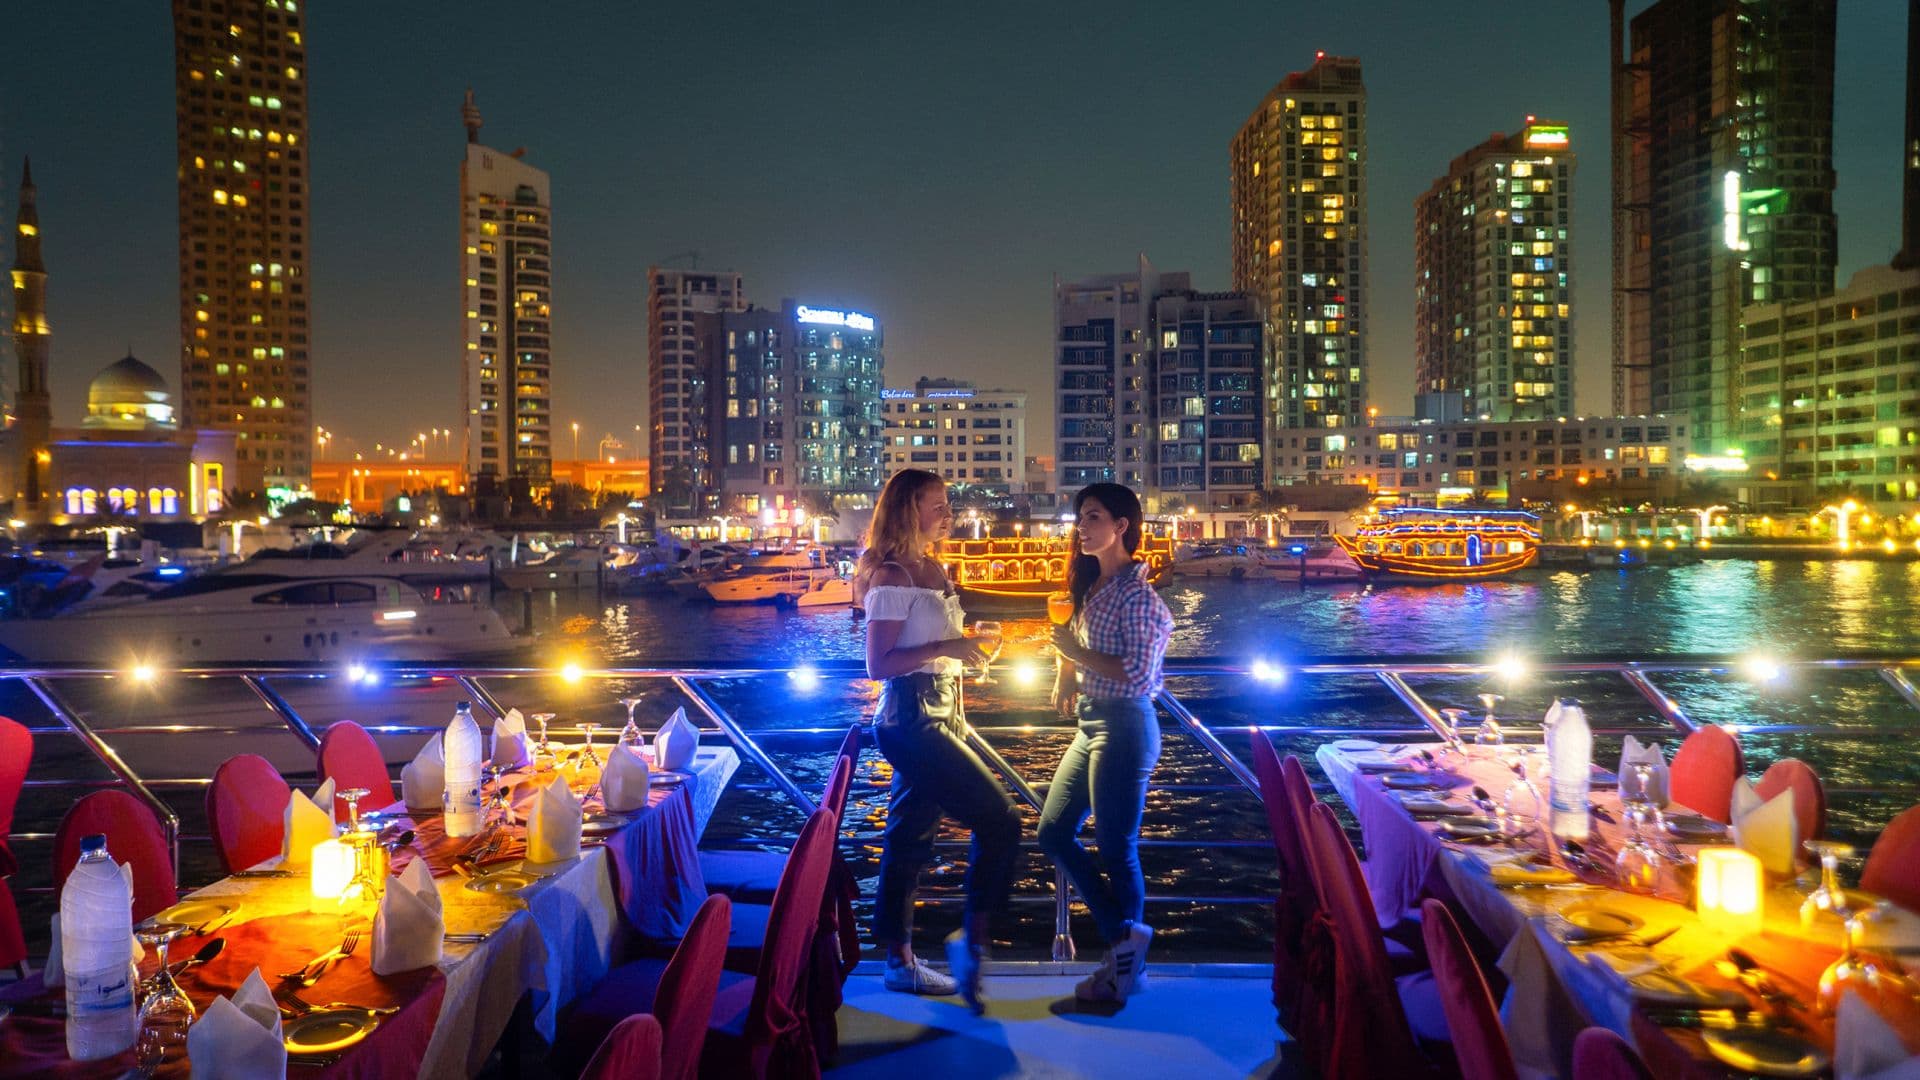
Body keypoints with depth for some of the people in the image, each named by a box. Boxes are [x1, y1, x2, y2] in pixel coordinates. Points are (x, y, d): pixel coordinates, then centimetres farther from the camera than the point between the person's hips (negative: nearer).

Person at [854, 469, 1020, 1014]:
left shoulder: (934, 571, 13)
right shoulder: (892, 576, -13)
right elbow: (879, 665, -17)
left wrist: (967, 642, 8)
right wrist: (944, 647, -23)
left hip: (938, 717, 9)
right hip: (912, 718, -9)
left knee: (910, 838, 14)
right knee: (999, 821, -11)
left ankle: (900, 962, 23)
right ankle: (971, 940, -1)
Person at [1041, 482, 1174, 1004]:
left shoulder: (1135, 593, -17)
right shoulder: (1092, 584, 9)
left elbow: (1138, 676, -22)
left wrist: (1077, 650, -16)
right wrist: (1067, 669, 3)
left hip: (1124, 728, -10)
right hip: (1091, 723, 10)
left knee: (1117, 849, 3)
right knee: (1054, 833, 12)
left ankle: (1125, 964, 20)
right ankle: (1125, 936, 20)